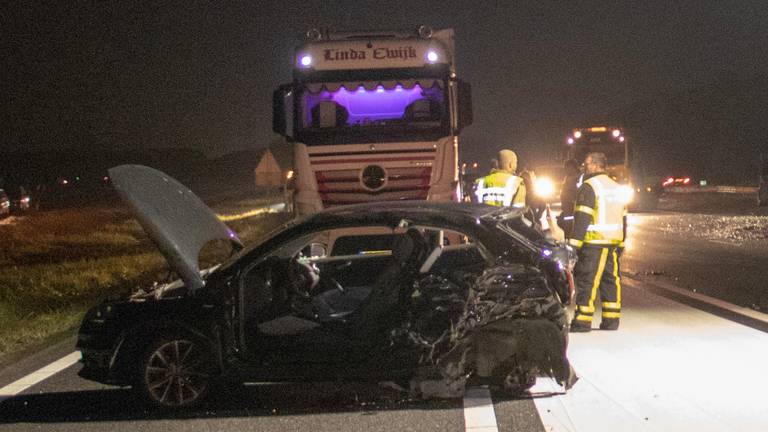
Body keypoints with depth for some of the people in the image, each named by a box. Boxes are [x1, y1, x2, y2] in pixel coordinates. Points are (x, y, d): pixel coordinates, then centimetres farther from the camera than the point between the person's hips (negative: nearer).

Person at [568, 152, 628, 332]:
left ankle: (582, 321, -7)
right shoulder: (616, 188, 18)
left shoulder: (589, 187, -10)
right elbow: (623, 218, 22)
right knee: (610, 280, 11)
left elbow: (582, 218, -16)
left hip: (593, 243, -8)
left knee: (586, 281, -6)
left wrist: (574, 243, -16)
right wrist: (621, 243, 26)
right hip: (613, 242, 8)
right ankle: (611, 320, 13)